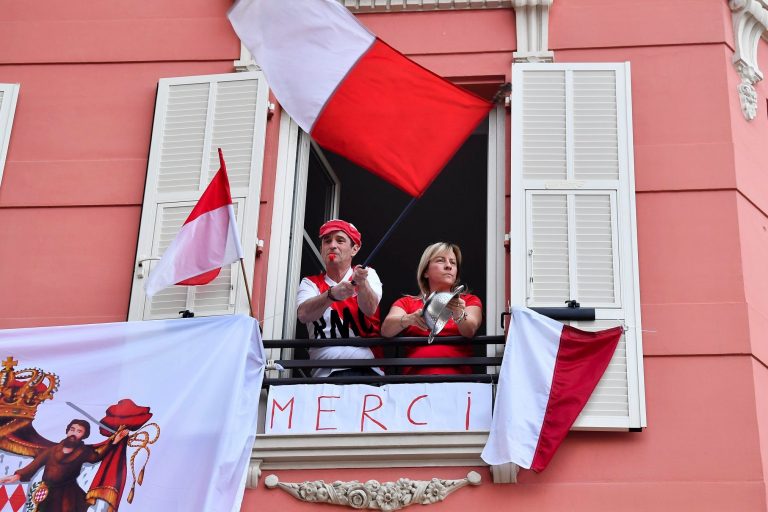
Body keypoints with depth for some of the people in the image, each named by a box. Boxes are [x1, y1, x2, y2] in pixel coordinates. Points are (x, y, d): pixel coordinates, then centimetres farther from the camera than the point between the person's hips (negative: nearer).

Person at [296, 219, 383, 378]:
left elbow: (370, 310, -6)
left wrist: (361, 282, -26)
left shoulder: (368, 274, 14)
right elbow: (303, 314, -9)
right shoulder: (310, 283, 13)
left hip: (367, 366, 0)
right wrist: (332, 294, -27)